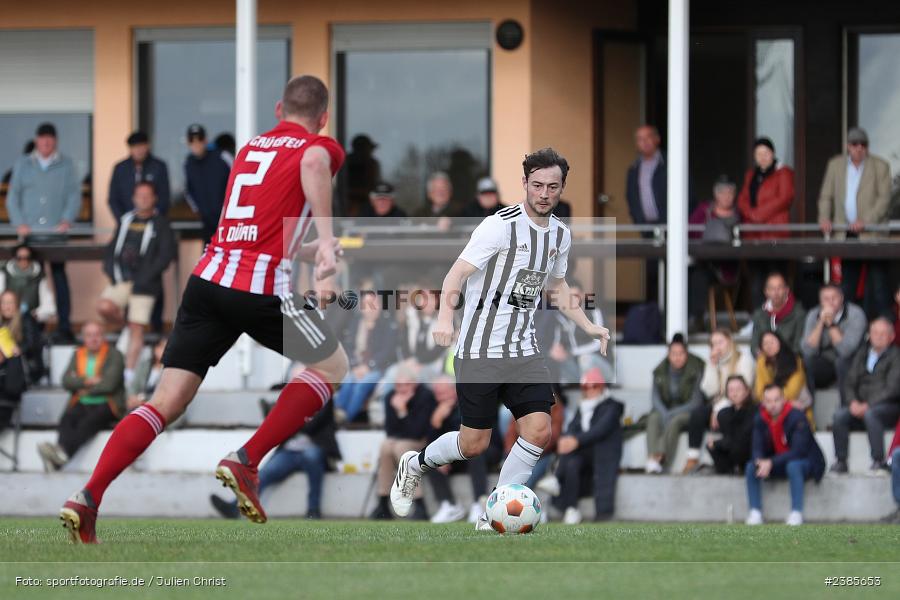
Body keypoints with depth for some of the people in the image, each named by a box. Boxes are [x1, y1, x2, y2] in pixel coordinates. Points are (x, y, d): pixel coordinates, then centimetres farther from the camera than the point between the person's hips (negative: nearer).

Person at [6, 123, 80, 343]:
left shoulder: (66, 165, 9)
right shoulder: (23, 164, 12)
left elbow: (74, 195, 3)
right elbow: (12, 196, 9)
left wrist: (66, 220, -12)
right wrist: (19, 224, -5)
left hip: (56, 233, -1)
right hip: (29, 233, 1)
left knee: (59, 277, -8)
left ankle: (64, 328, -9)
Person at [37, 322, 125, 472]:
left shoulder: (114, 355, 3)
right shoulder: (78, 355, 17)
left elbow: (109, 384, -9)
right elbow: (66, 381, 5)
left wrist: (86, 390, 0)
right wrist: (88, 381, -10)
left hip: (106, 405, -4)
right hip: (82, 404, 4)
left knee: (89, 422, -36)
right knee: (67, 419, -30)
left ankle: (62, 451, -57)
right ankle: (60, 456, -52)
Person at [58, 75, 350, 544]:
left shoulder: (250, 148, 26)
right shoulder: (321, 147, 7)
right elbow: (314, 163, -21)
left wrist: (310, 252, 50)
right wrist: (326, 239, -26)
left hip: (209, 276, 6)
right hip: (263, 289, -6)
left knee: (166, 401, 4)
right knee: (330, 366, 16)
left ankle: (88, 497, -11)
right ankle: (246, 462, 3)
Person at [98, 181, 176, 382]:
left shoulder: (160, 224, 3)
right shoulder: (126, 220, 16)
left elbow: (166, 254, -5)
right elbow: (112, 248, 19)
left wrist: (146, 277, -13)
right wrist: (111, 269, 0)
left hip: (143, 284, -4)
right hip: (121, 279, 4)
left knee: (137, 328, -6)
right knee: (104, 307, -21)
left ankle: (129, 373, -2)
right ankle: (124, 325, 9)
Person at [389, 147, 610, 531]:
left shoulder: (560, 235, 9)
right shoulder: (500, 226, -13)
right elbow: (457, 273, -18)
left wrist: (589, 327, 21)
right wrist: (445, 317, -35)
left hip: (524, 352, 6)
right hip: (480, 351, -6)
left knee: (539, 430, -12)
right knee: (474, 444, 0)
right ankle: (415, 464, 31)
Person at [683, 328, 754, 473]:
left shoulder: (743, 359, -1)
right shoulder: (713, 362, 15)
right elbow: (710, 391, 4)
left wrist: (720, 408, -17)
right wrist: (712, 366, -6)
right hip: (718, 405, 5)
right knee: (696, 414, -27)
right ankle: (693, 457, -30)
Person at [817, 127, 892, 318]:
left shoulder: (880, 166, 2)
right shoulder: (835, 165, 12)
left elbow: (884, 198, -5)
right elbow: (826, 196, 13)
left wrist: (865, 221, -16)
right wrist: (824, 217, -5)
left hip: (872, 234, -3)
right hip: (846, 234, 3)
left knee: (877, 284, -5)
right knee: (847, 284, 5)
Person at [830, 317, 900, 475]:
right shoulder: (862, 354, 17)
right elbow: (850, 383, 15)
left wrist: (868, 405, -18)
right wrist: (854, 402, -7)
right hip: (861, 406, 5)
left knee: (870, 414, -37)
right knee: (840, 415, -24)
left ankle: (879, 462, -37)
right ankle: (840, 461, -22)